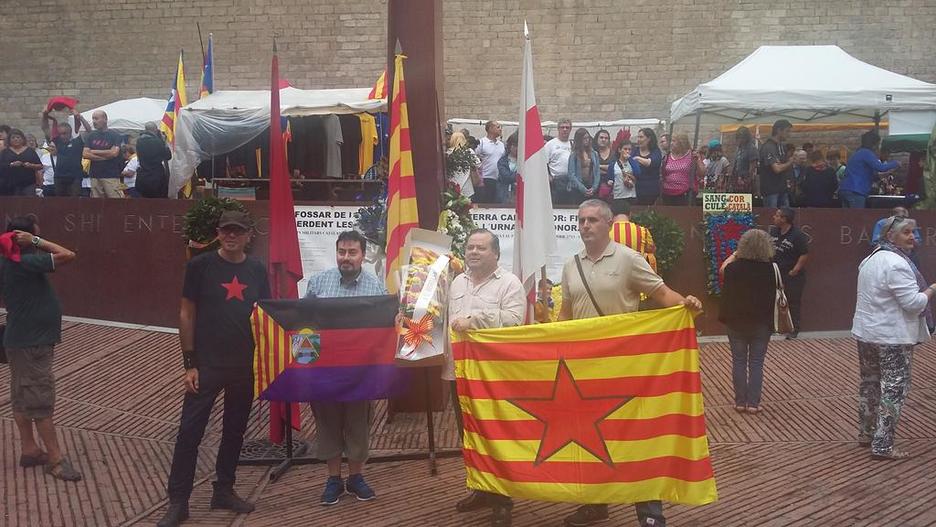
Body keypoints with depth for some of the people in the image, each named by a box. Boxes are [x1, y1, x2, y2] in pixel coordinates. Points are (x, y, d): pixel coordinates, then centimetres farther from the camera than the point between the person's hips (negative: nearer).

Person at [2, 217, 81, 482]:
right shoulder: (25, 262, -22)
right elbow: (67, 255, -26)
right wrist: (36, 242, -19)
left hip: (23, 341, 10)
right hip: (32, 343, -10)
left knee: (23, 398, 14)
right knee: (41, 401, -5)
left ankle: (29, 450, 23)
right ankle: (56, 458, 0)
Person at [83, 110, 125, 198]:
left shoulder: (115, 136, 2)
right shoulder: (91, 136, 13)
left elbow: (114, 153, -12)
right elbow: (85, 154, 3)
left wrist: (94, 152, -2)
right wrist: (105, 156, -6)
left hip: (111, 176, -4)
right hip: (95, 176, 4)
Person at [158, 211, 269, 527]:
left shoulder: (257, 270, 4)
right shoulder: (200, 265, -5)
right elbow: (186, 315, -3)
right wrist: (189, 364, -7)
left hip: (245, 366, 4)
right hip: (206, 364, -3)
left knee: (235, 431, 12)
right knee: (190, 432, -3)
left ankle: (224, 491, 27)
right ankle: (178, 501, 7)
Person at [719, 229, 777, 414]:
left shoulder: (734, 268, -12)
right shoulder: (771, 269, -12)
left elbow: (722, 268, 12)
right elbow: (776, 296, 2)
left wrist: (734, 254, 22)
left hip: (737, 322, 0)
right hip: (762, 323, 0)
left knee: (739, 362, 10)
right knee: (756, 363, 8)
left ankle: (740, 402, 14)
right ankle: (753, 402, 9)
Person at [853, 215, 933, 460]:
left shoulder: (871, 259, 12)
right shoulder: (897, 264, -20)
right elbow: (914, 303, -21)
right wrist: (931, 289, -5)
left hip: (866, 332, 9)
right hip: (892, 337, -9)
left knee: (869, 383, 19)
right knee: (894, 389, -2)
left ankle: (866, 433, 31)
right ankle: (883, 445, 0)